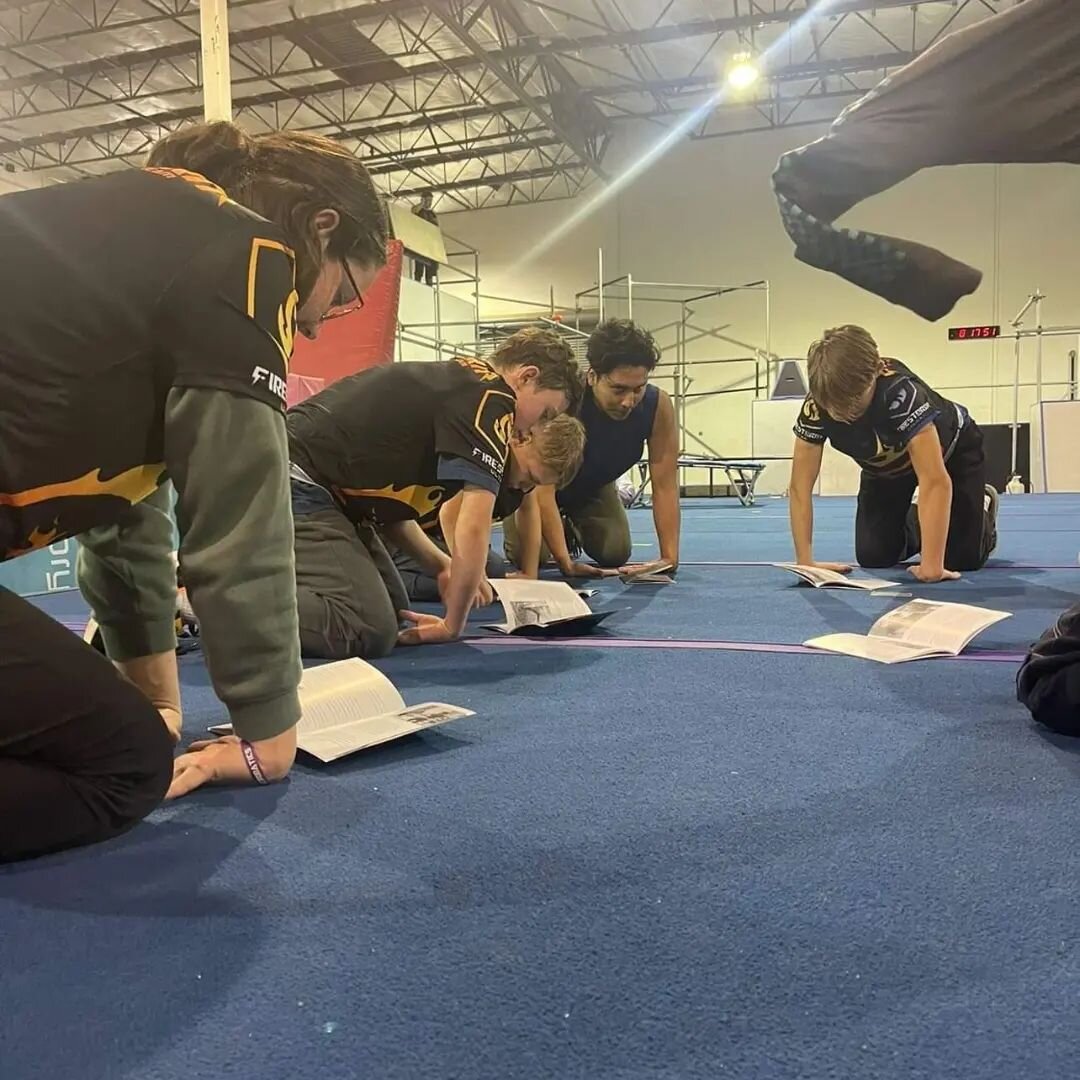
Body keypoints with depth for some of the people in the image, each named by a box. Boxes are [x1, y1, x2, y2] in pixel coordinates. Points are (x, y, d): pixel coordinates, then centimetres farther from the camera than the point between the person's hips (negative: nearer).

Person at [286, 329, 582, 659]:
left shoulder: (454, 382, 17)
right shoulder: (492, 401, -12)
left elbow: (385, 494, 20)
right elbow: (473, 527, -19)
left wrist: (438, 564, 9)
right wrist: (452, 625, -7)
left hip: (312, 485, 10)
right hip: (296, 483, -10)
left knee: (393, 609, 15)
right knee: (372, 630, -19)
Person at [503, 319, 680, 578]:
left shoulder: (658, 406, -31)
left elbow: (665, 486, -26)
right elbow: (542, 490, -40)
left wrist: (670, 557, -32)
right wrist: (565, 562, -43)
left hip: (593, 485, 3)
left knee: (616, 554, -9)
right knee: (528, 555, -17)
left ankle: (575, 529, 26)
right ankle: (564, 530, 19)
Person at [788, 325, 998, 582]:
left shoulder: (900, 392, -44)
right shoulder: (816, 405, -32)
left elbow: (935, 482, -47)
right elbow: (800, 485, -30)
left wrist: (931, 565, -50)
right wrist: (805, 561, -37)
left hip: (951, 451, -3)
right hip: (885, 467, 4)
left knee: (963, 558, -10)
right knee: (873, 556, -7)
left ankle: (982, 507, 24)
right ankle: (916, 525, 26)